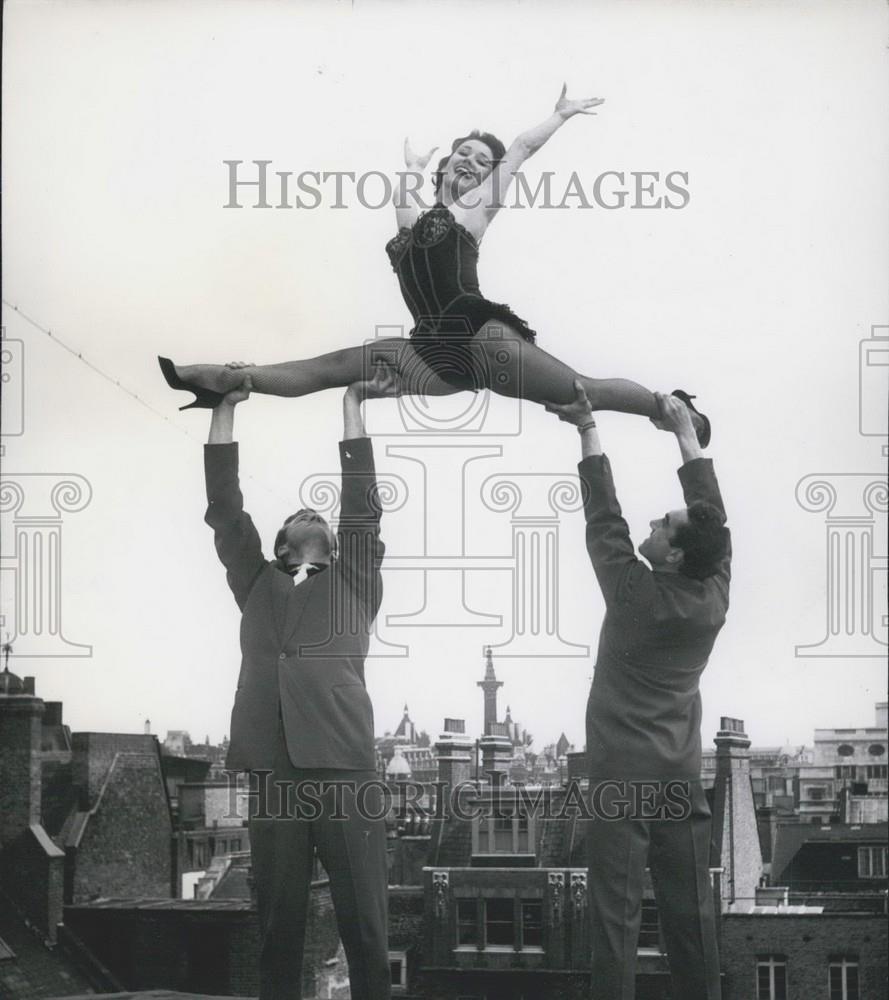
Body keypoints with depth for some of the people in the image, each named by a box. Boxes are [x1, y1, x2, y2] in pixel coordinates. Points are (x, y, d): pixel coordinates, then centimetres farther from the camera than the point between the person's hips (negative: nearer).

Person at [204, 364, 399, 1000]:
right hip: (272, 772, 2)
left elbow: (361, 502, 11)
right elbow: (225, 508, 18)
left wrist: (351, 405, 11)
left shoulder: (354, 584, 18)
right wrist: (225, 410, 17)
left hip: (345, 767, -2)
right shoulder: (257, 584, 23)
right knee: (278, 924, 1)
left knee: (364, 923, -4)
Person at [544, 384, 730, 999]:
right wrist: (685, 435, 17)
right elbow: (714, 519, 10)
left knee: (617, 910, -6)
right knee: (690, 908, 6)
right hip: (683, 776, 5)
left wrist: (588, 430, 2)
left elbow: (604, 520, -6)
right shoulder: (715, 598, -1)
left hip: (623, 775, -5)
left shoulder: (637, 596, -13)